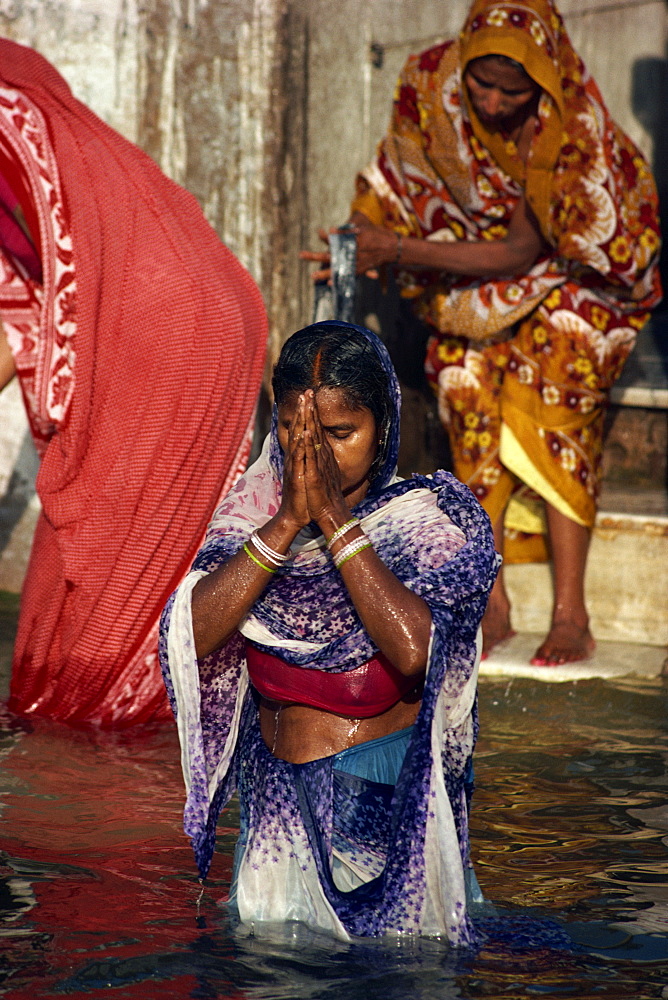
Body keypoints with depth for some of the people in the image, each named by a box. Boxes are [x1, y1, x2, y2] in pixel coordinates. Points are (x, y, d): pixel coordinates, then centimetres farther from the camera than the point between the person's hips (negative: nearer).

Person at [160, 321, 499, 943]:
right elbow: (189, 640, -15)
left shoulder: (434, 517, -7)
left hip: (392, 807, -3)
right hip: (280, 811, 3)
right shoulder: (252, 509, 1)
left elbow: (413, 650, -26)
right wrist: (286, 522, -19)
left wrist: (334, 518, -21)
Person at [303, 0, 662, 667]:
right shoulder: (432, 82, -20)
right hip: (473, 265, 4)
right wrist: (363, 241, -20)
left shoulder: (577, 127, -33)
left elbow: (520, 254, -30)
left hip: (578, 267, -4)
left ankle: (570, 614, -26)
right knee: (466, 384, -19)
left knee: (551, 393, -26)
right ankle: (490, 601, -17)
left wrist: (397, 250, -34)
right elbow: (403, 186, -2)